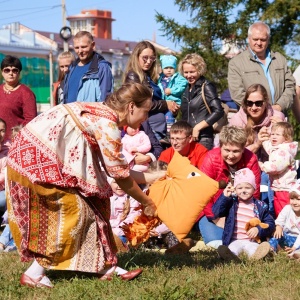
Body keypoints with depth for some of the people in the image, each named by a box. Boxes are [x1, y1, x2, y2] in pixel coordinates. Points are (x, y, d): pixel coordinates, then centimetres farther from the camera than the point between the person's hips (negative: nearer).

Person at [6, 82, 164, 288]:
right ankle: (35, 272, 1)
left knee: (90, 203, 11)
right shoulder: (108, 124, -17)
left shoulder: (104, 116, 13)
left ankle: (105, 266, 15)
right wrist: (146, 203, 3)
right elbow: (120, 176, -11)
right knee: (71, 210, -5)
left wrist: (156, 176, 19)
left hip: (41, 153, 10)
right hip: (36, 156, -10)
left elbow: (117, 170, 15)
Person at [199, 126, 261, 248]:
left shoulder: (251, 159, -14)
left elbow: (254, 193, -9)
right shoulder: (211, 158, -19)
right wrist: (216, 220, -16)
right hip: (213, 212, -2)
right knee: (215, 242, -24)